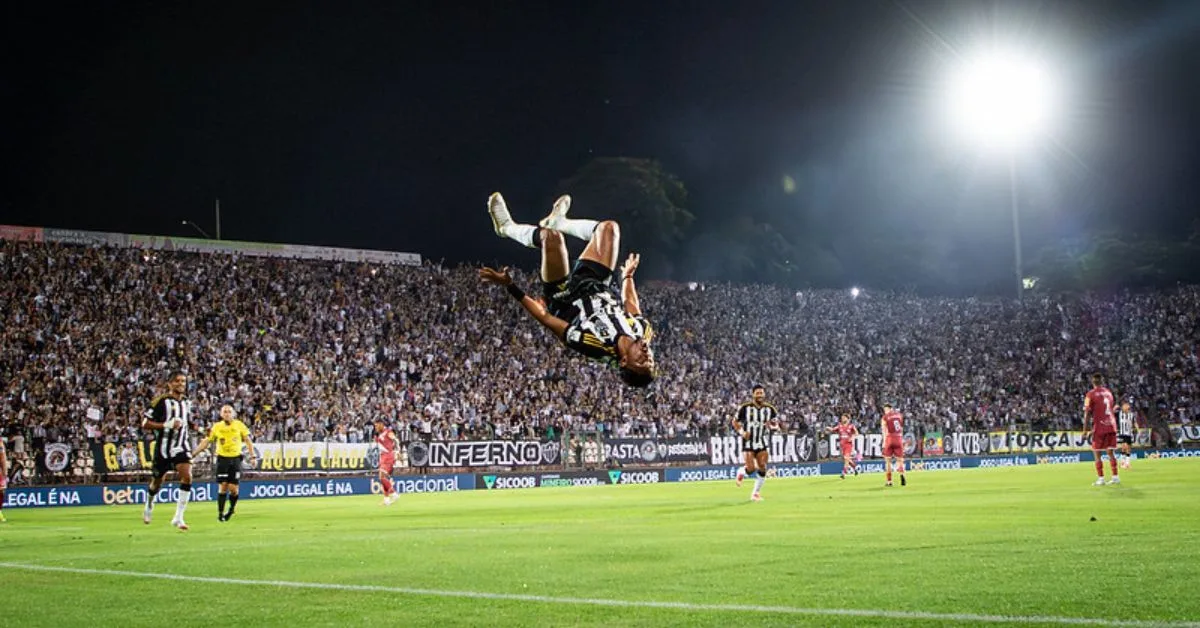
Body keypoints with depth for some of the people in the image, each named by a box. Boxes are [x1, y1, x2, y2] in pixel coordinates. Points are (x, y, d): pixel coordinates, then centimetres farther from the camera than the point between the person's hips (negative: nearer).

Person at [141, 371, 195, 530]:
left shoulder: (186, 403, 11)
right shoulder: (161, 401, -9)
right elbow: (145, 424, -13)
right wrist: (166, 425, -23)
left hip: (181, 447, 4)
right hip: (163, 448, -4)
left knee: (187, 477, -18)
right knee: (157, 482, 11)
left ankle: (178, 517, -15)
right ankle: (148, 507, 43)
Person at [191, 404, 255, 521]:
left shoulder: (239, 425, 2)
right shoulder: (216, 426, 3)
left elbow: (248, 441, 5)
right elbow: (205, 442, 9)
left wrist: (252, 457, -2)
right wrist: (193, 455, 4)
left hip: (236, 459, 0)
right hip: (222, 458, 0)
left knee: (233, 488, -5)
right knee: (222, 486, -7)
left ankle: (232, 509, 20)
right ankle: (220, 513, 1)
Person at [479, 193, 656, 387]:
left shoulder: (597, 347, -41)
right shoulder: (643, 330, -29)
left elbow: (546, 318, -33)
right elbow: (631, 306, -3)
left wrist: (511, 287, -30)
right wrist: (628, 275, 13)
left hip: (563, 298, -5)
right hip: (596, 289, 5)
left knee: (550, 236, -16)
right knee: (609, 227, 5)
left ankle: (507, 227, 18)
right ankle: (558, 222, 34)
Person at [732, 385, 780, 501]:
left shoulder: (770, 409, 0)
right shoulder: (745, 408, -6)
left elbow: (776, 425, 6)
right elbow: (735, 422, 3)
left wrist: (771, 426, -18)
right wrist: (741, 432, -13)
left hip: (763, 443, 3)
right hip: (748, 443, -3)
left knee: (762, 468, -6)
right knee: (751, 469, -13)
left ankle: (756, 493, 9)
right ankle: (741, 472, 24)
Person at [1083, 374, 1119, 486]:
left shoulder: (1091, 394, -6)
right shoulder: (1108, 392, 13)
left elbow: (1087, 412, -10)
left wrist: (1085, 426, -7)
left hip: (1099, 427, -5)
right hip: (1111, 426, 6)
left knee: (1097, 453, 1)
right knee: (1111, 452, 11)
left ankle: (1101, 479, -3)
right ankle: (1115, 477, 10)